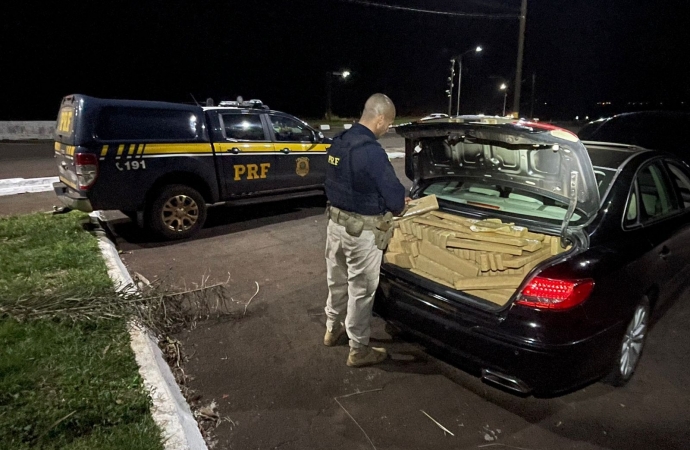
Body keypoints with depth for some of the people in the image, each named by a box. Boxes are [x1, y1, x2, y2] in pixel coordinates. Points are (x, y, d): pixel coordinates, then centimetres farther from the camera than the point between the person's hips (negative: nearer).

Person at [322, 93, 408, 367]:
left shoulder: (338, 142, 3)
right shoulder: (371, 151, -24)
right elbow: (394, 194, -21)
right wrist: (398, 204, 4)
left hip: (336, 221, 8)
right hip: (361, 231, -8)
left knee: (337, 280, 24)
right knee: (360, 289, 6)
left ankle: (332, 329, 44)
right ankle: (359, 350, 22)